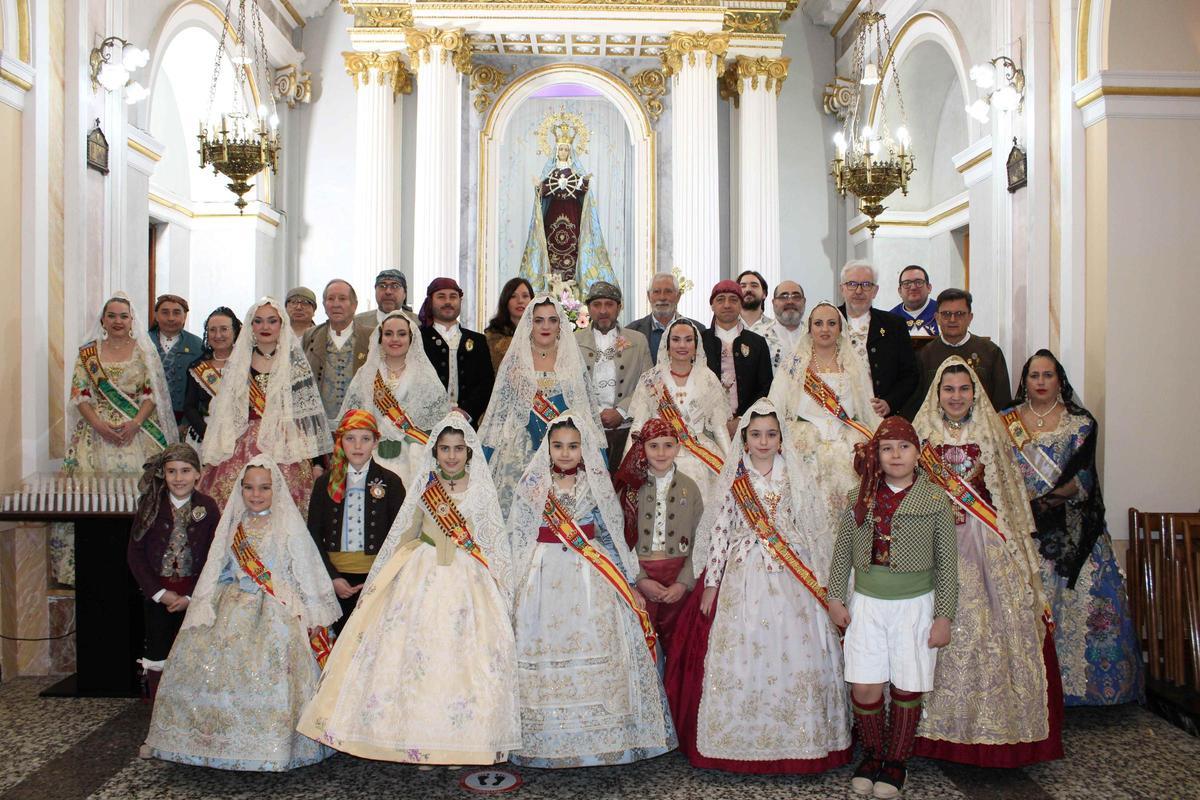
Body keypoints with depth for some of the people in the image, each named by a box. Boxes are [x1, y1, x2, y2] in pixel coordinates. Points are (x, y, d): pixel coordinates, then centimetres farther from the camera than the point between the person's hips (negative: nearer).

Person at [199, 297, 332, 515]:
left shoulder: (295, 362, 3)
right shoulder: (236, 363, 11)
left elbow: (308, 410, 0)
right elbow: (223, 411, 13)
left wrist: (315, 461, -5)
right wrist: (213, 459, 9)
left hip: (284, 449, -2)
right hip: (241, 449, 2)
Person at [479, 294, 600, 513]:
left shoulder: (572, 359, 8)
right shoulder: (515, 360, 6)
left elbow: (587, 407, 10)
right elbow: (499, 408, 8)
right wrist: (488, 452, 2)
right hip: (522, 452, 0)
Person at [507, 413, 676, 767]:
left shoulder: (597, 485, 6)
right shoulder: (533, 485, 5)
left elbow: (611, 536, 9)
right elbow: (517, 537, 7)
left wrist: (628, 584, 8)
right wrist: (517, 586, 3)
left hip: (591, 578, 0)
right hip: (545, 578, 0)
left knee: (596, 651, -4)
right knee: (544, 652, -1)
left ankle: (599, 738, 8)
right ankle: (546, 740, 11)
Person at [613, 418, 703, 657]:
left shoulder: (689, 488, 5)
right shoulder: (629, 486, 0)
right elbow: (619, 540, -4)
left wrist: (684, 583, -8)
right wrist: (640, 579, -13)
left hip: (678, 581, 1)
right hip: (637, 577, -1)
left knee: (674, 642, 8)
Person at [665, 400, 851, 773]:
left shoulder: (797, 478, 5)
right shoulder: (733, 480, 2)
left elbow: (812, 530, 7)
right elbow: (719, 531, 0)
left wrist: (820, 580, 6)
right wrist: (711, 582, -2)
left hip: (791, 578, 1)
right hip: (743, 575, -1)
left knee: (794, 655, -1)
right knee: (741, 654, -1)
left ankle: (795, 737, 16)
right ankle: (742, 738, 14)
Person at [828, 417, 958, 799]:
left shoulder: (935, 500, -5)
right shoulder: (860, 495, 0)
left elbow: (947, 563, -2)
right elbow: (842, 551, 7)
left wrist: (944, 616, -2)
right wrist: (836, 598, 4)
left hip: (914, 605, -1)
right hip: (866, 602, 2)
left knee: (908, 687, 7)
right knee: (864, 686, 2)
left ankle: (896, 759, 27)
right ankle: (872, 753, 26)